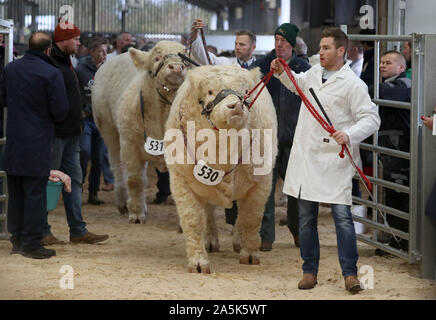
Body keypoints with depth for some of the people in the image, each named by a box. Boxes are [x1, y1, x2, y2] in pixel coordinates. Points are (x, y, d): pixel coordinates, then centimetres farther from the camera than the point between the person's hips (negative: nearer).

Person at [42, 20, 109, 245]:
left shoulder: (65, 62, 17)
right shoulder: (50, 63, -15)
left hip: (70, 134, 10)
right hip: (54, 134, -10)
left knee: (74, 180, 10)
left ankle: (78, 230, 13)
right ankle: (42, 231, 6)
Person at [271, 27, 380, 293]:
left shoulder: (353, 84, -9)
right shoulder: (314, 73, 12)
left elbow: (371, 118, -13)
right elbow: (297, 83, 36)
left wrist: (349, 135, -29)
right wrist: (281, 72, 17)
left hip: (334, 159, -6)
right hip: (306, 157, 6)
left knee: (342, 216, -9)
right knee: (306, 217, 10)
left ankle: (350, 273, -1)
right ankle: (310, 271, 19)